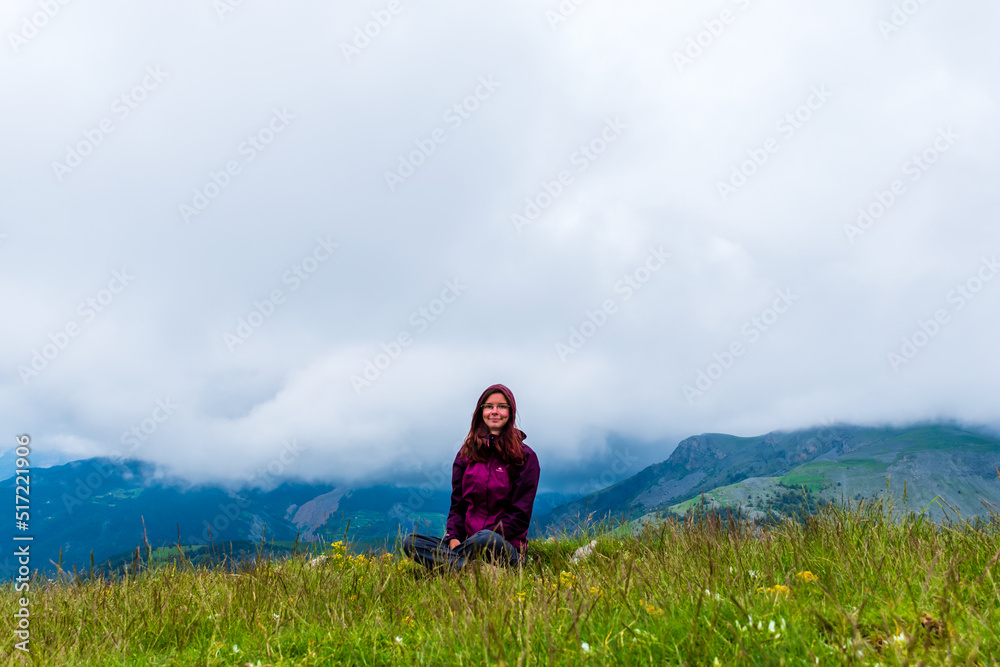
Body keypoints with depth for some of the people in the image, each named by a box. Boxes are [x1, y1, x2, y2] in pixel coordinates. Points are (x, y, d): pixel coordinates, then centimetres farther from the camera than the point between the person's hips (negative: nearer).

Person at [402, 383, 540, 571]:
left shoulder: (524, 457, 2)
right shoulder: (466, 453, 14)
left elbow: (521, 514, -5)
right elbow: (457, 503, 12)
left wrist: (486, 539, -17)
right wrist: (454, 538, -7)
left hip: (505, 545, -4)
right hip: (467, 541, 5)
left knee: (486, 538, -41)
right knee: (410, 542, -19)